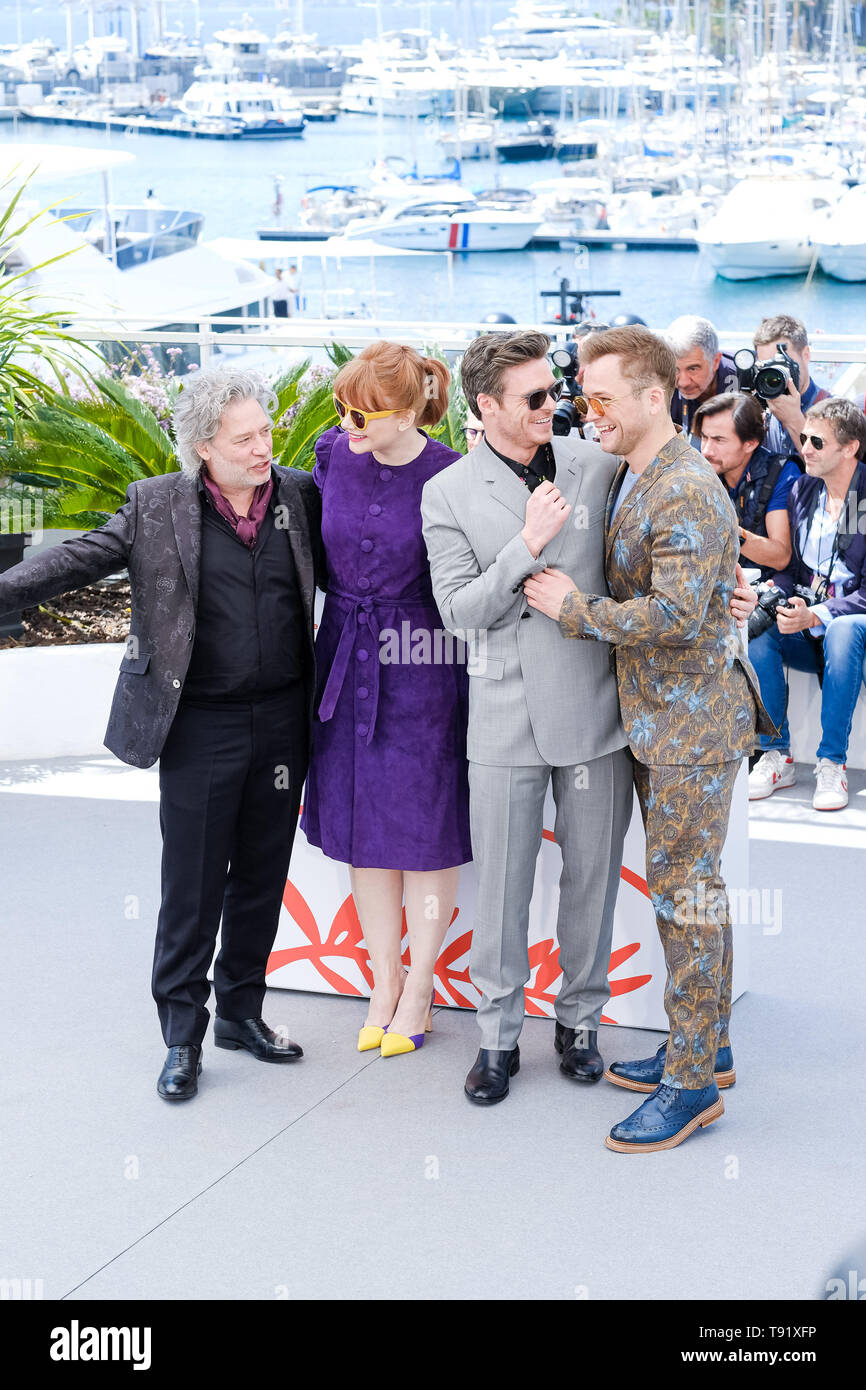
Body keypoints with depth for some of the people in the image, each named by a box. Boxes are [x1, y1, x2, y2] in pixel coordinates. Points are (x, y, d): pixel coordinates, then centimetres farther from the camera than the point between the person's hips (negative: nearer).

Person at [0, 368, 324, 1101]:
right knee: (192, 886, 3)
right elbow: (81, 557, -12)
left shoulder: (302, 495, 4)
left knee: (261, 878, 14)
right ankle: (183, 1036, 16)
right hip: (200, 726, -3)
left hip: (282, 719, 3)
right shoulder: (157, 505, -4)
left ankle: (242, 1011, 30)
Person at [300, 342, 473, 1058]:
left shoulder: (451, 477, -15)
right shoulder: (333, 454, -2)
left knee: (427, 825, 5)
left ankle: (419, 988, 21)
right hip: (349, 659, 5)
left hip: (424, 666, -4)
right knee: (363, 822, 12)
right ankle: (384, 980, 26)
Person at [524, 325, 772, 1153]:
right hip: (653, 718, 10)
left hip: (693, 725, -10)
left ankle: (693, 1082, 5)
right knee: (683, 889, 17)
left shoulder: (687, 492, -21)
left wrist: (576, 608, -19)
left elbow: (677, 615, -28)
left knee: (684, 894, -4)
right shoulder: (625, 478, 10)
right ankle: (704, 1045, 29)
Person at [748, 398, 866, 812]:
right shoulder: (802, 490, 9)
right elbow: (790, 566, 11)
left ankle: (832, 763, -28)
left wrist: (816, 616, -26)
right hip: (807, 627, 5)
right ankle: (777, 758, -15)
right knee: (756, 629, -27)